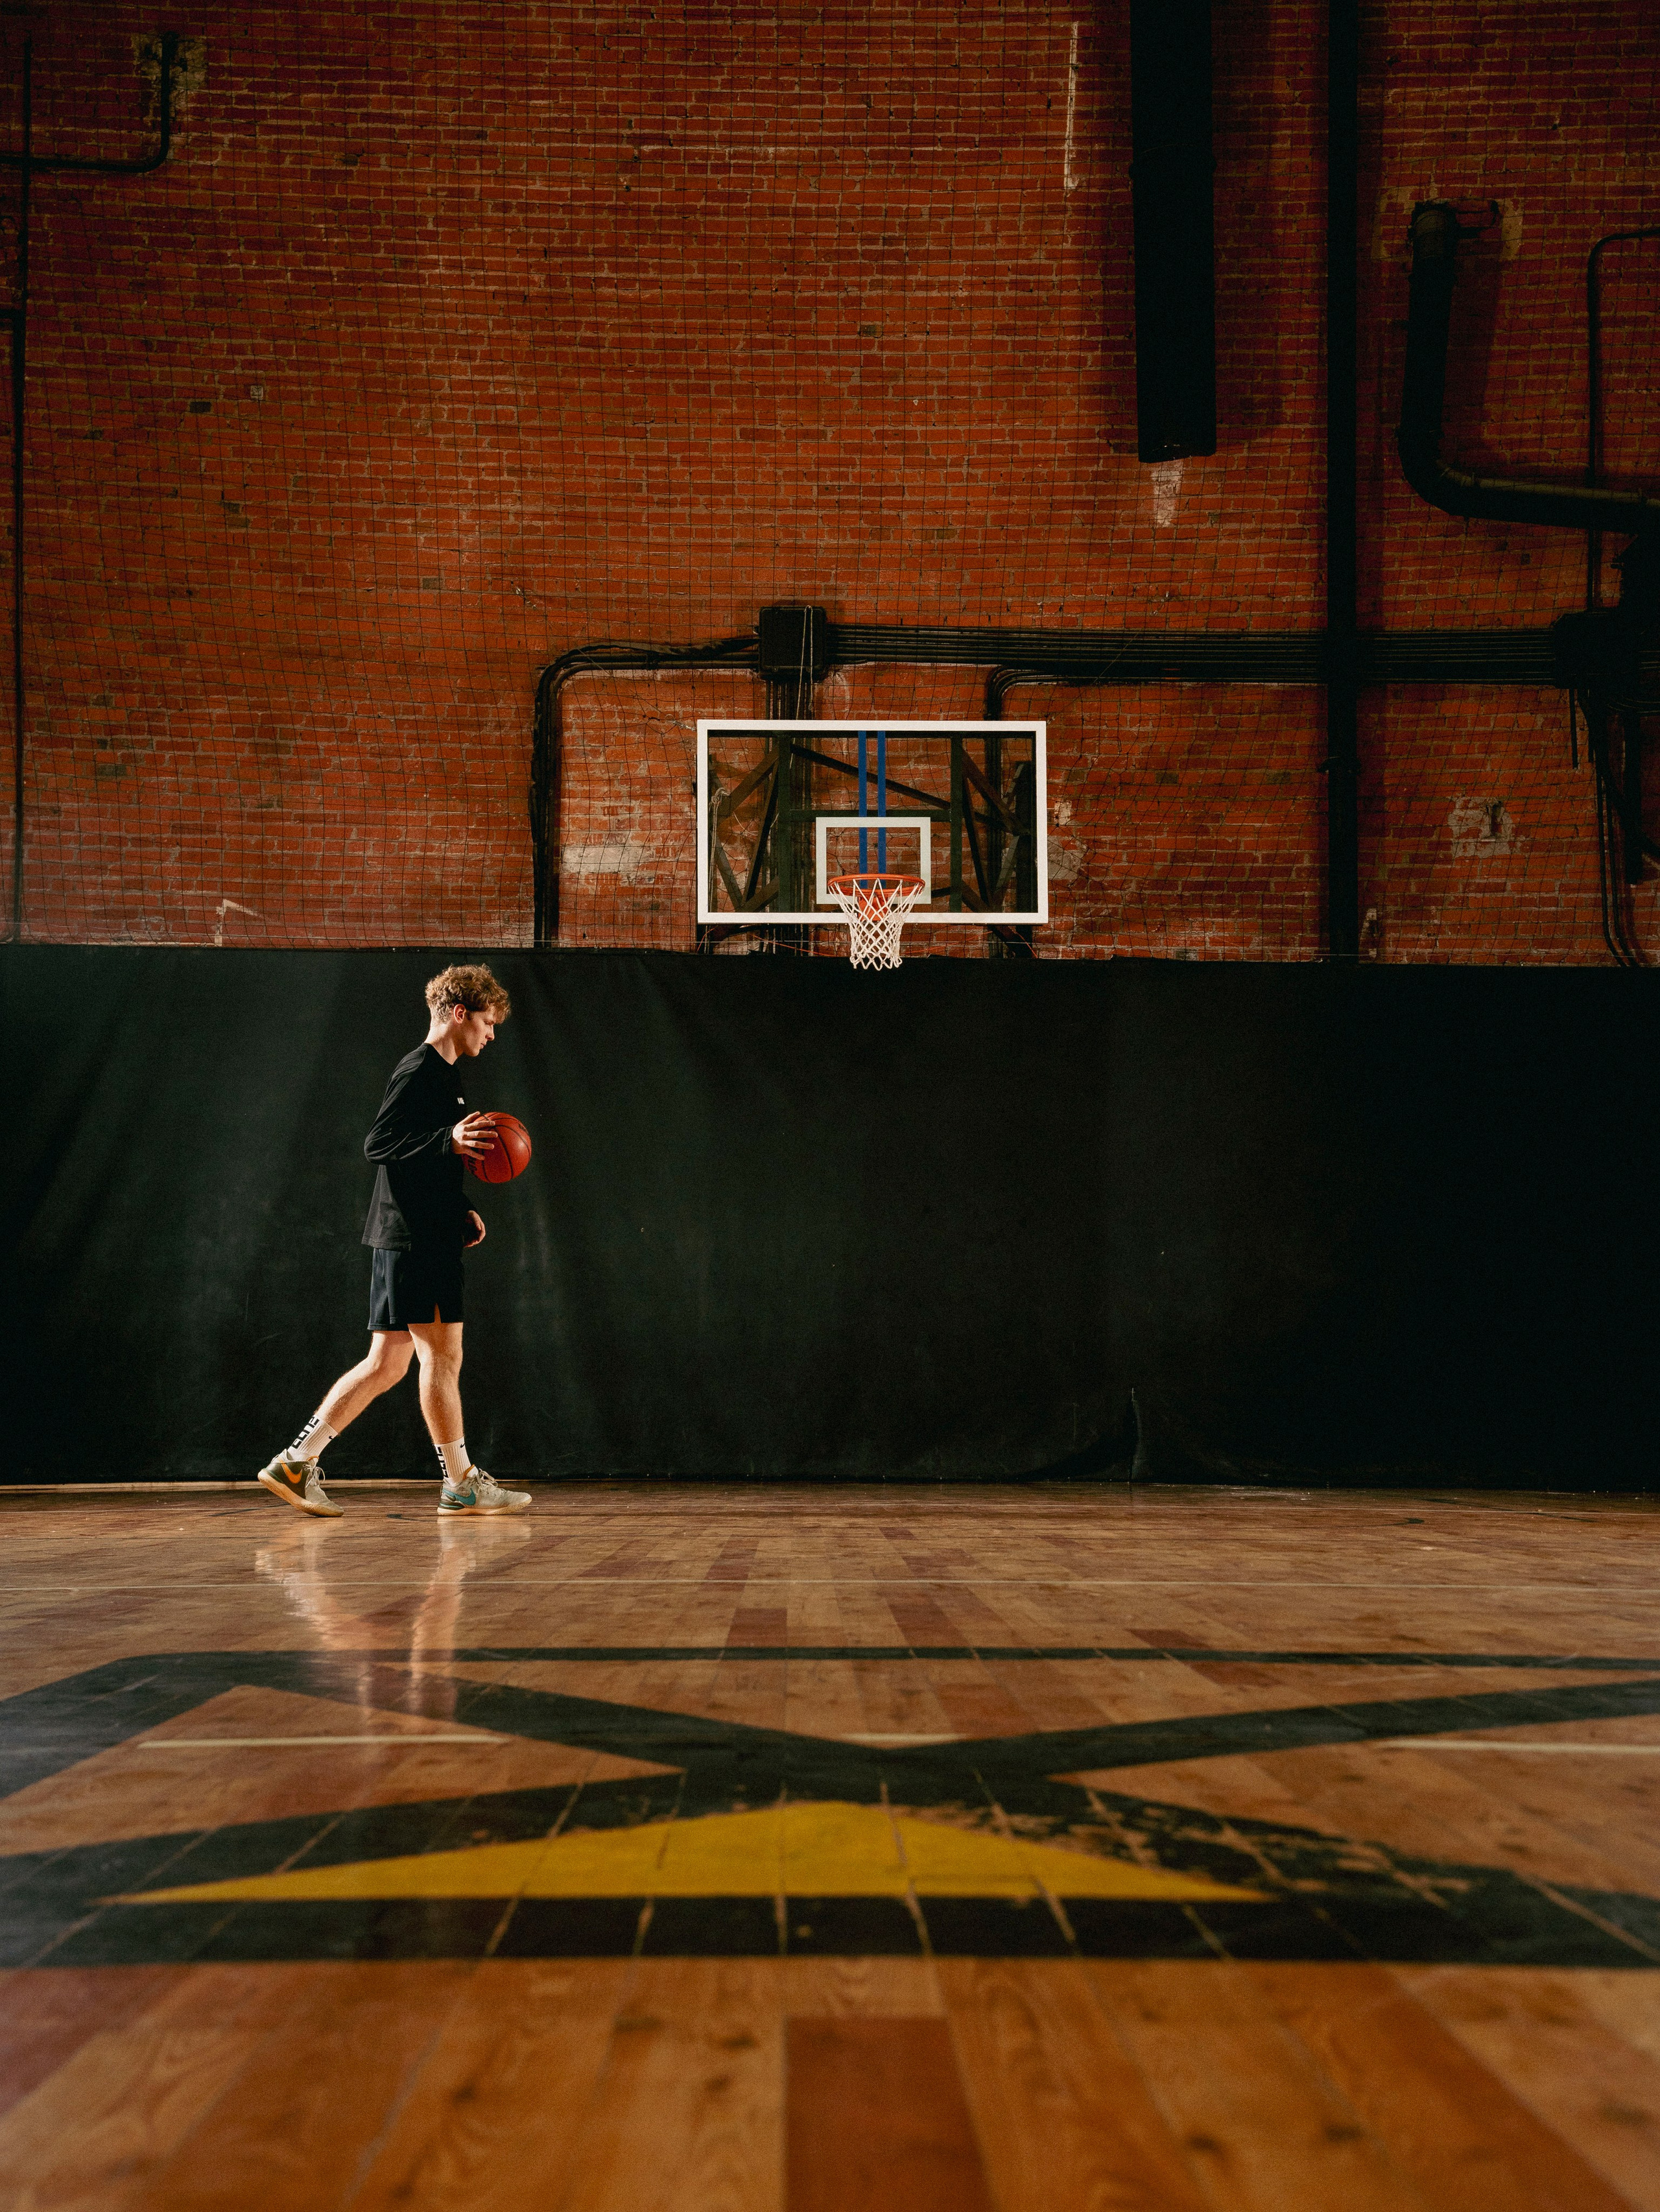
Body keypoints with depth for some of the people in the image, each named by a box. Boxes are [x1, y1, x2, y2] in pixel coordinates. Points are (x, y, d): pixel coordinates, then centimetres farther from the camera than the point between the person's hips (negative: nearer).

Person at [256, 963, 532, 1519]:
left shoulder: (442, 1074, 22)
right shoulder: (418, 1070, -9)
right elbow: (378, 1142, -18)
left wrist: (461, 1213, 19)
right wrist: (450, 1139, -28)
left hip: (428, 1237, 10)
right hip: (414, 1238, -10)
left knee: (386, 1364, 8)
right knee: (442, 1354, -4)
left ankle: (297, 1463, 8)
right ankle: (461, 1484, 3)